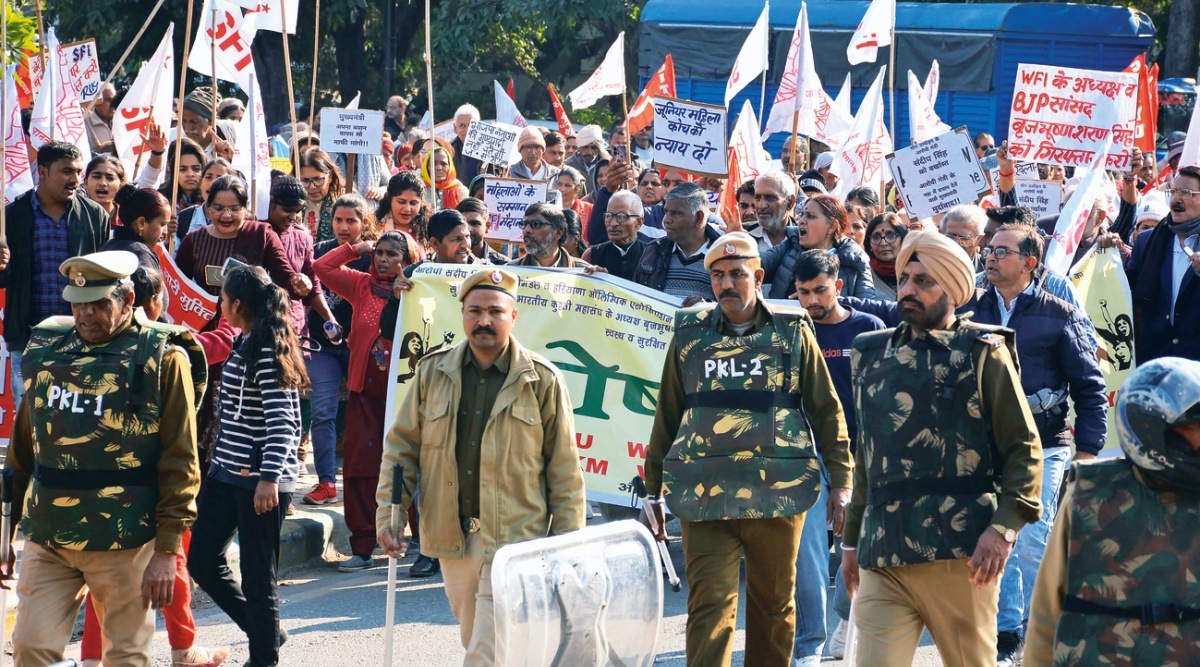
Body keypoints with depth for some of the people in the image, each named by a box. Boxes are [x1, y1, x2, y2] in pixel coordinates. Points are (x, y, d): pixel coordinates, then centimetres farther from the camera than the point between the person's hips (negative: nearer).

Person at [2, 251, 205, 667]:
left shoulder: (162, 359, -5)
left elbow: (180, 463, -7)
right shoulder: (46, 350, 8)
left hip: (123, 542, -4)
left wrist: (167, 550, -11)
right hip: (47, 539, 4)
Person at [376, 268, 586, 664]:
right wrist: (389, 516, -1)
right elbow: (402, 447, 9)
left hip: (515, 541, -4)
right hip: (452, 540, 4)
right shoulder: (433, 371, 5)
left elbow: (564, 469, 1)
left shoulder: (542, 380, -3)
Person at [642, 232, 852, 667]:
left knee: (774, 605, 10)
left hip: (777, 493, 0)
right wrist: (653, 488, 15)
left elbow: (826, 410, 8)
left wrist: (840, 480, 3)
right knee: (709, 606, -9)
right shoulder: (689, 334, 10)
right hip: (705, 496, 0)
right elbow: (667, 414, 15)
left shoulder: (792, 332, 6)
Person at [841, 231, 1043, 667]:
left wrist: (1004, 527, -15)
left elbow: (1024, 447, -3)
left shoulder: (983, 352, 2)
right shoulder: (874, 354, 16)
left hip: (962, 553, -4)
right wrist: (853, 538, 21)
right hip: (883, 558, 4)